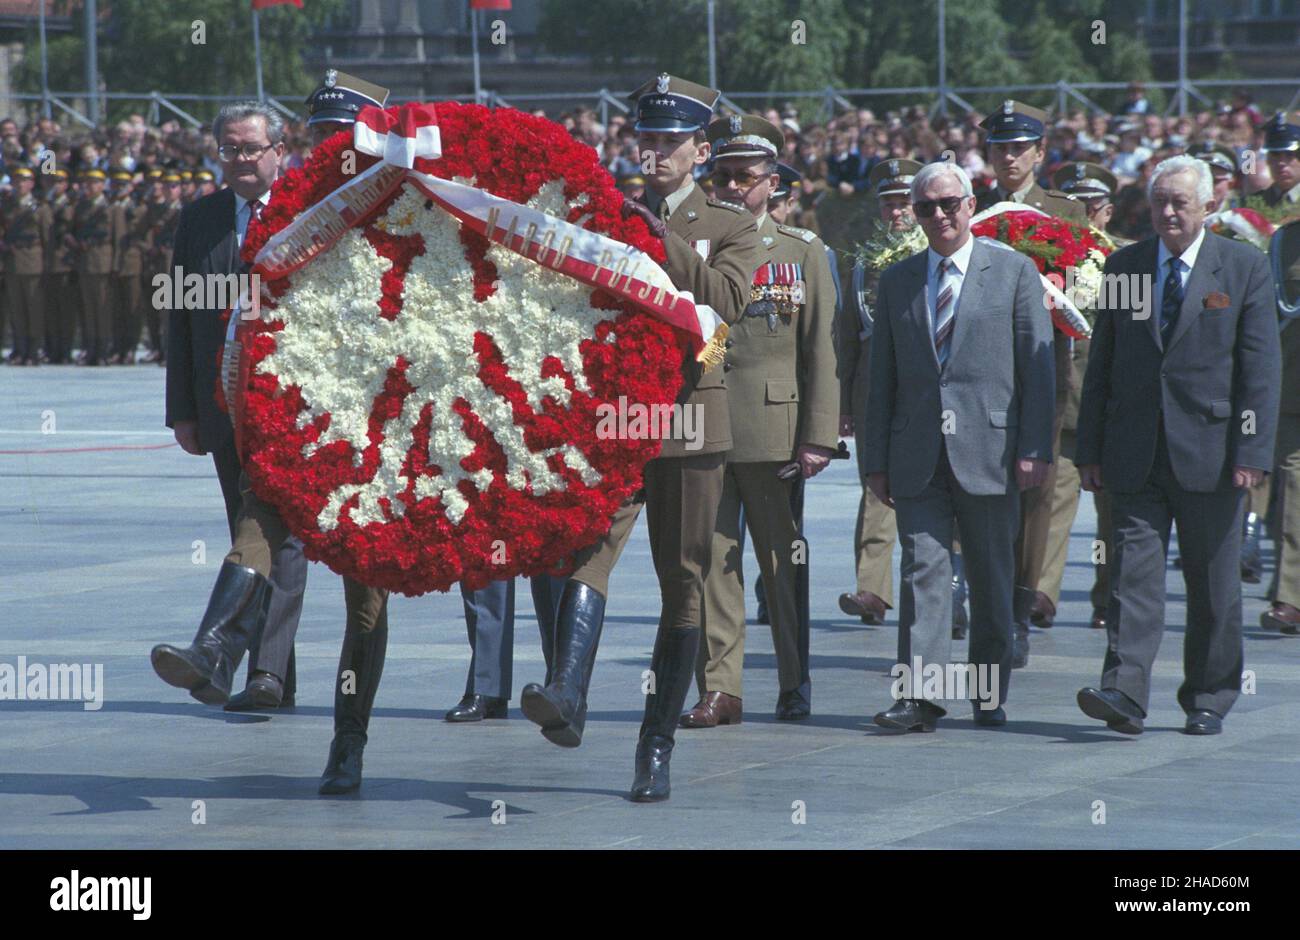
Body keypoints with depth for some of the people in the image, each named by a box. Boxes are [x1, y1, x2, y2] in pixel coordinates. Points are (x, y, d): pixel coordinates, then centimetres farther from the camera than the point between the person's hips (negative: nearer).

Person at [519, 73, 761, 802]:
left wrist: (657, 237, -15)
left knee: (684, 584, 3)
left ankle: (658, 749, 10)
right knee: (590, 543, -23)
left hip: (691, 419, 0)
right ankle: (568, 696, -40)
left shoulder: (732, 228, 7)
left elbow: (728, 298, -13)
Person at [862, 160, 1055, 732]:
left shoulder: (1014, 273, 5)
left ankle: (989, 698, 15)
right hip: (917, 457, 2)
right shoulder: (896, 282, 13)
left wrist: (1035, 449, -8)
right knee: (923, 570, -8)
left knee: (991, 578, 5)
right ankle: (919, 696, -13)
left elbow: (1037, 367, 0)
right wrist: (875, 461, 6)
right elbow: (881, 378, 13)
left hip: (989, 450, -2)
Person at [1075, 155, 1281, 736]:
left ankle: (1209, 700, 17)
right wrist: (1090, 449, 6)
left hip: (1209, 451, -2)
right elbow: (1101, 365, 12)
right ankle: (1124, 693, -16)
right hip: (1136, 455, 2)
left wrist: (1253, 452, -11)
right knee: (1133, 572, -9)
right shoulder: (1123, 267, 9)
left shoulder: (1245, 269, 1)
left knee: (1214, 587, 6)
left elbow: (1260, 370, -3)